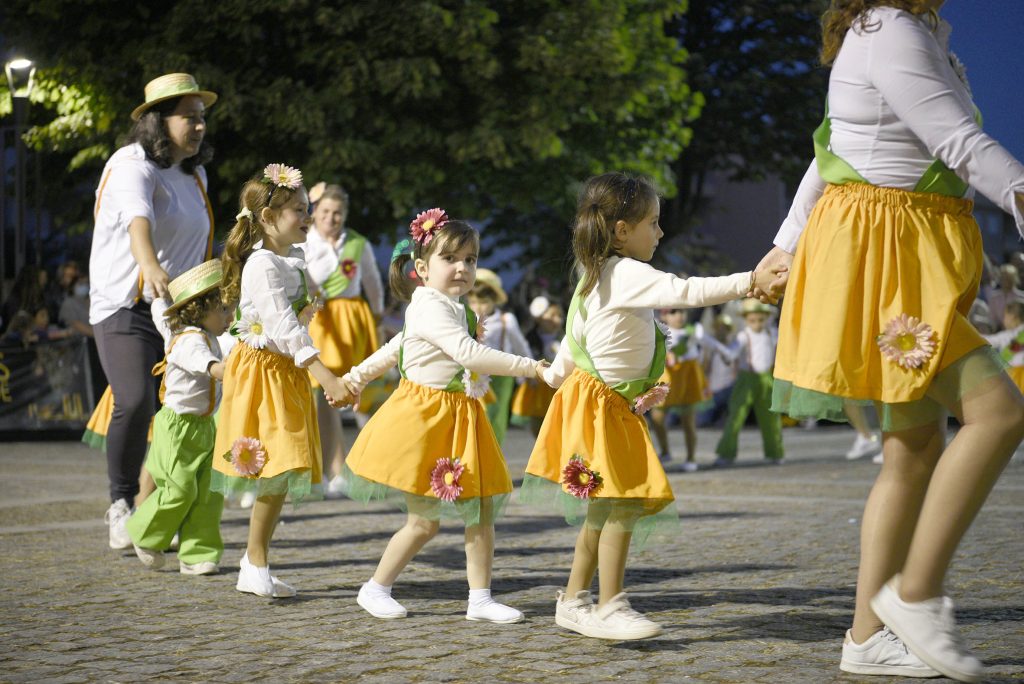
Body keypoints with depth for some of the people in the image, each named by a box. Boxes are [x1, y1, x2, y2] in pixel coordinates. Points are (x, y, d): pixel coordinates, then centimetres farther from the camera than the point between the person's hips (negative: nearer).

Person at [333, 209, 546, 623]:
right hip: (424, 419, -9)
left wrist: (358, 377, 31)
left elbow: (394, 347, 23)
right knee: (425, 522, -1)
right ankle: (376, 589, 16)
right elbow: (469, 353, -29)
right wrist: (529, 367, -28)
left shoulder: (453, 309, 15)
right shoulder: (430, 309, -16)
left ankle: (480, 598, 8)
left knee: (482, 510, 2)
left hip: (460, 419, 9)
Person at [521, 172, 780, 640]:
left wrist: (555, 376, 37)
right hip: (601, 405, -11)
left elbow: (572, 340, 24)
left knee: (603, 510, 13)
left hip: (616, 407, 11)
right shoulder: (628, 274, -16)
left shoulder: (596, 278, 15)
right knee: (622, 504, -12)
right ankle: (611, 608, -11)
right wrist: (749, 281, -29)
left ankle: (574, 601, 20)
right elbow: (685, 291, -28)